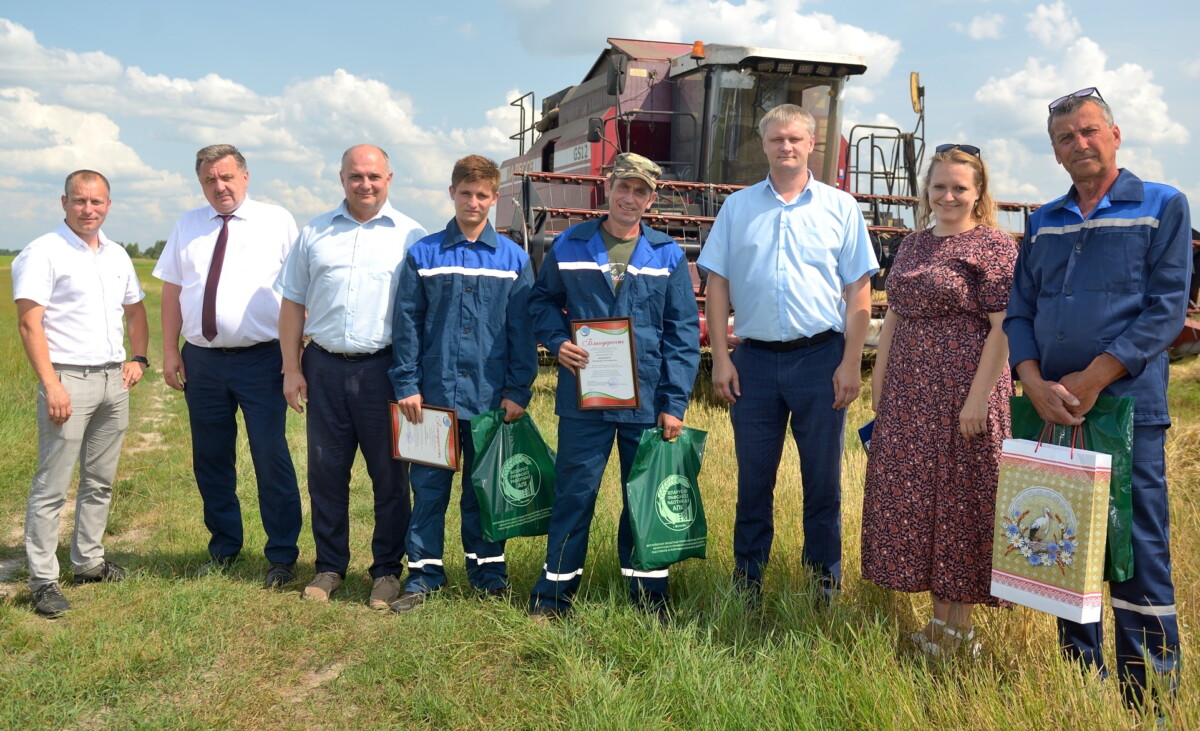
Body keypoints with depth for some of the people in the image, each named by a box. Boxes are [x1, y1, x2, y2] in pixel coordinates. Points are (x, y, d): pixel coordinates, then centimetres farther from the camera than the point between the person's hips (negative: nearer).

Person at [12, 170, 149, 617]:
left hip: (114, 380, 7)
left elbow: (135, 310, 25)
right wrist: (51, 386, -20)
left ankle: (89, 562, 25)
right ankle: (43, 581, 3)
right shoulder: (43, 253, -7)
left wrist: (138, 359, 11)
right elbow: (29, 324, -13)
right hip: (69, 380, -7)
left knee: (100, 481, 13)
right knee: (52, 487, -3)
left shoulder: (117, 255, 13)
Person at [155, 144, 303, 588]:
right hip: (202, 361, 4)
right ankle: (223, 547, 29)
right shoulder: (187, 227, 12)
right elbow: (171, 291, 11)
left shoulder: (277, 222, 0)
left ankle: (282, 556, 12)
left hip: (261, 360, -4)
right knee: (211, 460, 12)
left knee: (271, 460, -1)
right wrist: (170, 351, 3)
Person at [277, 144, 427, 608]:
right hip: (324, 367, 3)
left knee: (389, 474, 5)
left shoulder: (410, 236, 3)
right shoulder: (315, 234, 11)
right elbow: (292, 304, 11)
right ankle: (330, 567, 23)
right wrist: (291, 369, 4)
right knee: (325, 473, 9)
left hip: (384, 369, -2)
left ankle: (387, 570, 18)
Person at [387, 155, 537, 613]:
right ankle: (423, 576, 17)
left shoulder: (513, 258, 4)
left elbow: (522, 331, 3)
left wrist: (518, 391, -3)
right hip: (434, 393, 0)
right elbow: (406, 325, 2)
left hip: (491, 397, 0)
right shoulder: (423, 255, 3)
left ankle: (489, 573, 24)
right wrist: (407, 385, -4)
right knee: (428, 487, 5)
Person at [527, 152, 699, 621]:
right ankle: (554, 592, 18)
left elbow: (684, 331, 3)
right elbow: (542, 300, 15)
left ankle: (648, 591, 24)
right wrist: (557, 341, -7)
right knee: (573, 493, 4)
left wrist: (674, 402, -4)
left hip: (647, 400, 1)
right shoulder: (569, 246, 5)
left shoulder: (668, 255, 5)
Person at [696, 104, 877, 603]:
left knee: (823, 481, 7)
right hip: (754, 359, 1)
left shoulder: (840, 207, 5)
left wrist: (851, 363, -6)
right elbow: (717, 284, 6)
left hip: (821, 358, -1)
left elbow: (858, 291, 2)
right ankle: (746, 590, 21)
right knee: (752, 481, 9)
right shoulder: (737, 208, 9)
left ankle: (823, 589, 21)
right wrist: (720, 357, -2)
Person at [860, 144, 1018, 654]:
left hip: (962, 395, -7)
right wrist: (879, 383, 12)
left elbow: (1003, 328, -13)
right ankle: (938, 614, 24)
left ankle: (959, 624, 16)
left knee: (959, 498, 1)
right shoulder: (912, 246, 14)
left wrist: (979, 397, -19)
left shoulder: (994, 247, -6)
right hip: (908, 396, 7)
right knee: (914, 497, 10)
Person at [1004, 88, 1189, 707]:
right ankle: (1080, 676, 25)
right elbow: (1019, 312, 9)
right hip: (1048, 412, 4)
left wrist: (1090, 381, -15)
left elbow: (1167, 308, -7)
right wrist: (1036, 384, -8)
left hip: (1127, 407, -4)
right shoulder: (1044, 222, 15)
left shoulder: (1162, 207, 3)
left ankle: (1149, 697, 11)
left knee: (1138, 556, -1)